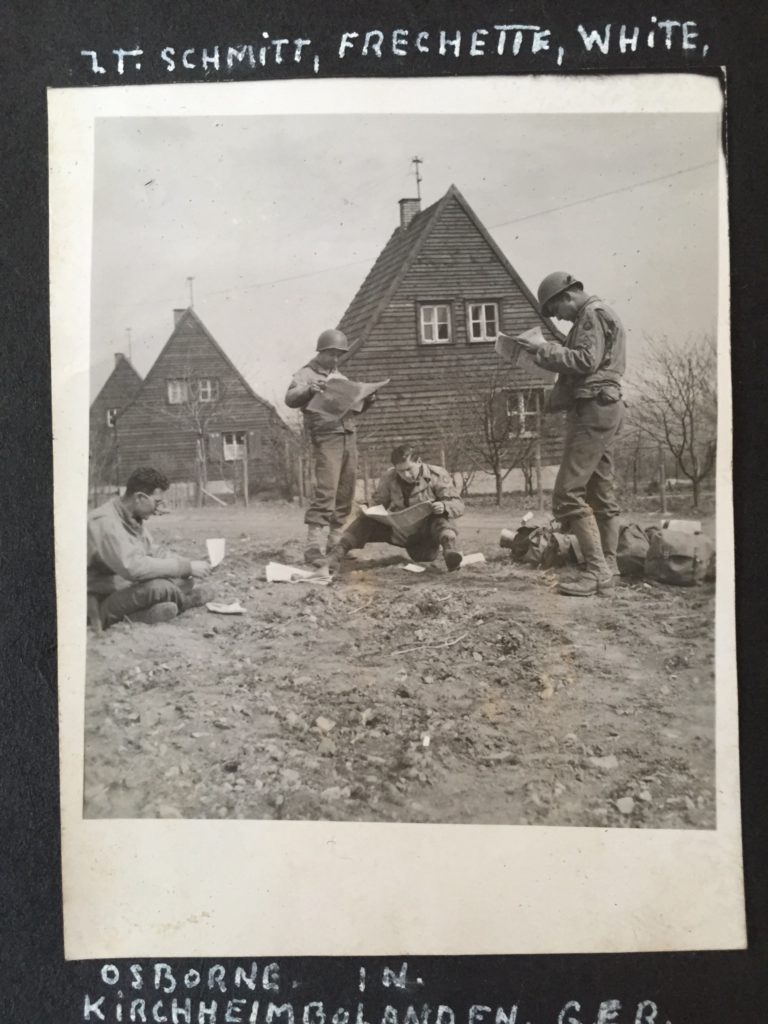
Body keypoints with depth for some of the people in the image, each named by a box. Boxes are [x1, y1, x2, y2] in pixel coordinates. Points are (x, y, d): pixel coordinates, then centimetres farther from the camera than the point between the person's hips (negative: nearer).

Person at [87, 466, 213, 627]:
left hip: (130, 589, 10)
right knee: (158, 587, -32)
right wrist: (186, 567, -29)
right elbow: (134, 567, -34)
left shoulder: (134, 519, 6)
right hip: (102, 604, -10)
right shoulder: (105, 522, -25)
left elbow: (153, 551, 15)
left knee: (185, 579, 3)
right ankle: (185, 601, -1)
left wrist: (191, 564, -1)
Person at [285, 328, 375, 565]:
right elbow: (290, 399, -14)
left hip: (348, 439, 7)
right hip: (326, 439, -7)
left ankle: (335, 543, 13)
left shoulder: (340, 377, 24)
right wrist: (309, 390, -34)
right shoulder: (306, 374, 3)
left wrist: (367, 399, 8)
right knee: (325, 493, -17)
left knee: (345, 495, 6)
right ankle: (314, 547, -18)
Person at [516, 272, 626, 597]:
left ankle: (596, 570, -15)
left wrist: (545, 349, -13)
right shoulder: (597, 316, 24)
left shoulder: (594, 314, -7)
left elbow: (585, 362, -19)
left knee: (569, 493, -14)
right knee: (601, 493, 11)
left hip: (592, 409, -11)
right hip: (603, 409, 11)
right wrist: (547, 351, 8)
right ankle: (608, 568, 14)